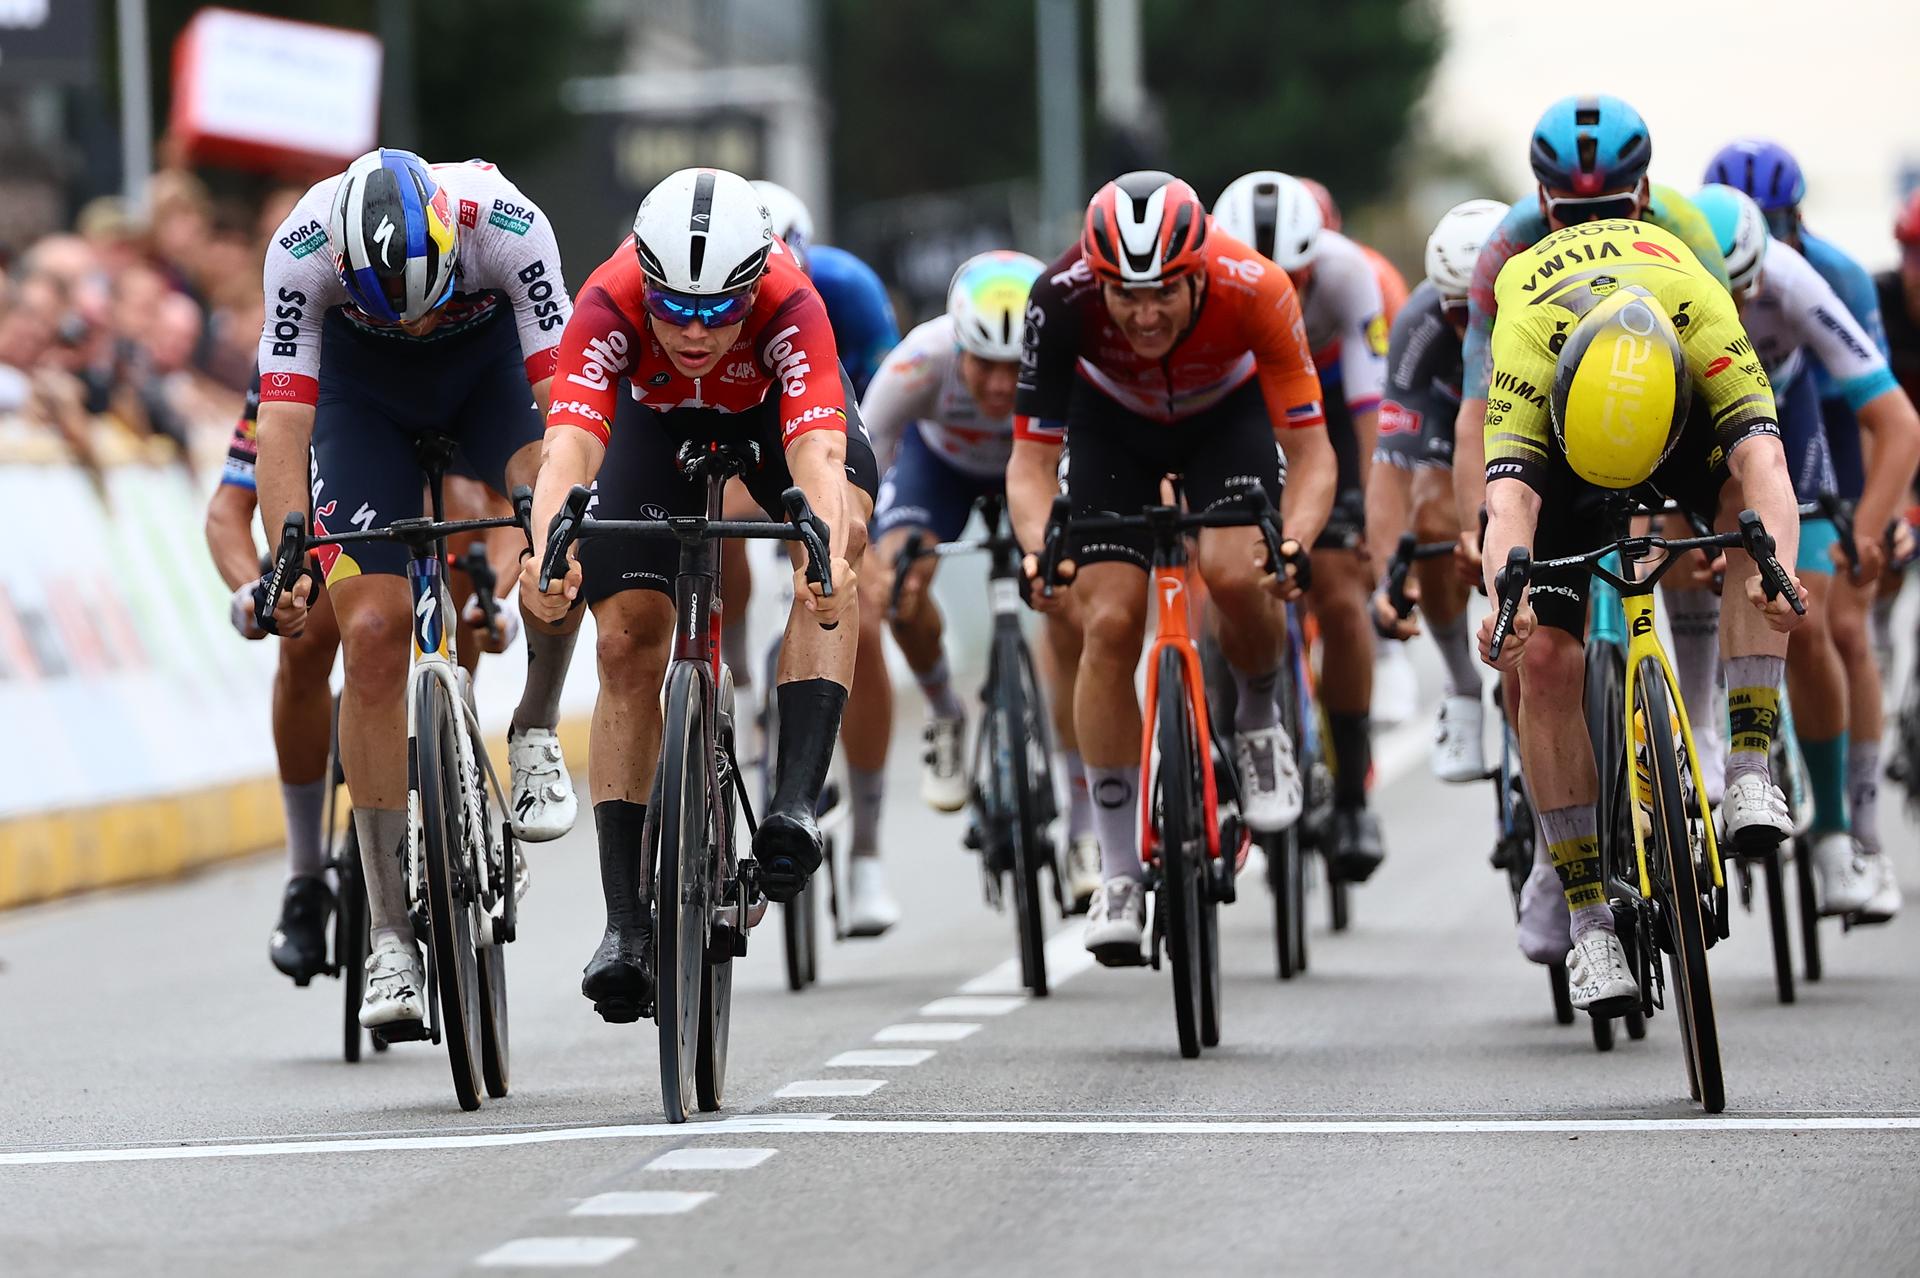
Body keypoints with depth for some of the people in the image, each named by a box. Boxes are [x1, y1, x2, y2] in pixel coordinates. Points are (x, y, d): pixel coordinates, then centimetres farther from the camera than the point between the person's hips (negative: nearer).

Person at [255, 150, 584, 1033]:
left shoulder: (506, 224, -35)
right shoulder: (302, 248, -34)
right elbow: (281, 424, -34)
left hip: (490, 358, 0)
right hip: (362, 383, 0)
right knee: (373, 631, -12)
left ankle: (536, 733, -6)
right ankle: (389, 936, -7)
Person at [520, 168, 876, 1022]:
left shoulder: (789, 305, -41)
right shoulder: (610, 303, -38)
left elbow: (816, 449, -53)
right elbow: (570, 441, -50)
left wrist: (826, 555, -73)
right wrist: (545, 551, -70)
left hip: (776, 406, -1)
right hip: (661, 416, 1)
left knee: (838, 545, -33)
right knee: (628, 644, -11)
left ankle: (796, 801, -36)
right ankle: (626, 920, -6)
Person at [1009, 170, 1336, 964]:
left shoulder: (1254, 292, -36)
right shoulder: (1063, 299, -35)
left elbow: (1311, 452, -30)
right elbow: (1031, 458, -28)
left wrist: (1295, 543, -49)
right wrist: (1039, 550, -47)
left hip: (1226, 415, -1)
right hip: (1114, 422, 1)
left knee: (1234, 574, -28)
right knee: (1109, 623, -13)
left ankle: (1258, 721, 5)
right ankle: (1119, 875, -2)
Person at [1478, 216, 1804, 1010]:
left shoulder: (1704, 316, -41)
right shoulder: (1526, 341, -42)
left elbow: (1762, 462, -49)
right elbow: (1512, 499, -51)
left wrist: (1774, 571, -68)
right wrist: (1506, 600, -71)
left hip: (1684, 407, 1)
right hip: (1553, 411, -1)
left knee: (1751, 512, -33)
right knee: (1545, 662, -13)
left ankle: (1750, 768, -29)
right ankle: (1588, 917, -5)